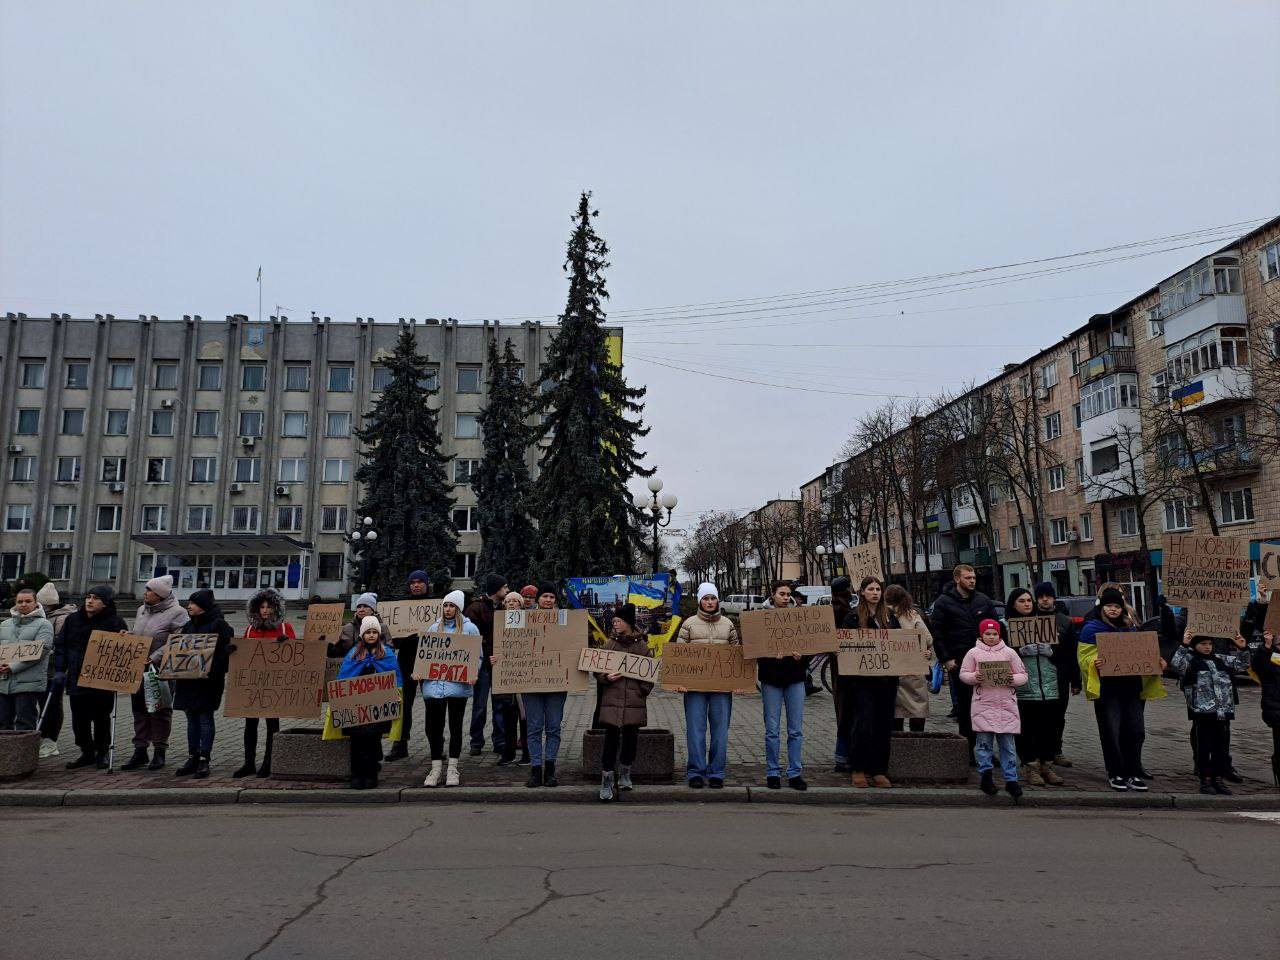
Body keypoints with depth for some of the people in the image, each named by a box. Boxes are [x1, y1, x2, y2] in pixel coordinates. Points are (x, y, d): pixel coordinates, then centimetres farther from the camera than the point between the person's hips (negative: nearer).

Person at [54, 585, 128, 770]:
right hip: (76, 679, 5)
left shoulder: (115, 622, -8)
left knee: (101, 718, 5)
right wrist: (60, 669, 4)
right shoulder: (72, 620, 7)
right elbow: (60, 644, 11)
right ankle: (87, 752, 23)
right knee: (79, 719, 10)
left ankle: (103, 752, 19)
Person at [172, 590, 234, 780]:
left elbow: (228, 649, -15)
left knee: (205, 717, -3)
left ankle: (204, 760, 2)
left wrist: (215, 670, -24)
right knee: (192, 718, 11)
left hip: (208, 680, -7)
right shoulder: (188, 626, 15)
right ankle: (192, 758, 17)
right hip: (188, 678, 7)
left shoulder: (219, 625, -8)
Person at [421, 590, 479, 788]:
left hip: (457, 684, -3)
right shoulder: (434, 628, 14)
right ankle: (435, 769, 14)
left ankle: (452, 769, 16)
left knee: (455, 726, 7)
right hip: (434, 683, 3)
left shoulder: (469, 628, 3)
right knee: (434, 726, 3)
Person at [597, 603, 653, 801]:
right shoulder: (609, 644, 6)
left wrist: (643, 691, -3)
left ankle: (624, 775, 28)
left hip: (634, 701, 0)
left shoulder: (642, 646, 3)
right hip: (612, 700, 0)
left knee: (631, 738, 7)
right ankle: (606, 782, 1)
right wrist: (606, 677, -11)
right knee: (611, 738, -7)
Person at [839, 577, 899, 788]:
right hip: (861, 679, -4)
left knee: (884, 725, 6)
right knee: (863, 724, -6)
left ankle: (879, 771, 15)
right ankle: (858, 770, 7)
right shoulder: (853, 616, 1)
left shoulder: (890, 617, 13)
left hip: (886, 679, 4)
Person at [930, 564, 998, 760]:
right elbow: (936, 633, -6)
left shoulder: (984, 600, 9)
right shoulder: (943, 602, -2)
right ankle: (967, 749, 12)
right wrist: (945, 659, -12)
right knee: (964, 706, 3)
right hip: (958, 662, -3)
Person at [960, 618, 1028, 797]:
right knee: (984, 741, 1)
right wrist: (974, 678, -14)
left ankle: (1011, 779, 11)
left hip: (1006, 704, 1)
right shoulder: (974, 652, 4)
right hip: (983, 704, -1)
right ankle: (986, 774, 13)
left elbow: (1023, 675, 9)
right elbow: (963, 674, 5)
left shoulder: (1009, 653, 7)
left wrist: (1013, 679, -11)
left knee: (1008, 743, 4)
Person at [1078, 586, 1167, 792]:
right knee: (1111, 732, -1)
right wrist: (1095, 662, -26)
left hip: (1131, 686, 5)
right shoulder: (1092, 628, -1)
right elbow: (1084, 656, -5)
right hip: (1107, 688, -5)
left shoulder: (1130, 626, 15)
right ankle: (1115, 774, 11)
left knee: (1136, 730, 4)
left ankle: (1133, 774, 16)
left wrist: (1157, 662, 1)